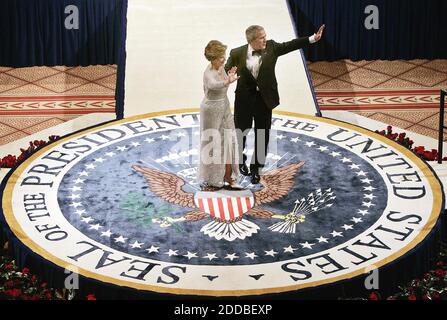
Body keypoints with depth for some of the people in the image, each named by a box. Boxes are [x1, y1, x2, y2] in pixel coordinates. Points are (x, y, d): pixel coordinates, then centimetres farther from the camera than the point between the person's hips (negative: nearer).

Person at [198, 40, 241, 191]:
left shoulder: (221, 67, -1)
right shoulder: (209, 73, -26)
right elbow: (213, 84, -52)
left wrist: (229, 76, 7)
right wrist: (227, 82, -71)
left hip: (224, 107, 8)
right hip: (211, 109, -8)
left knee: (228, 142, 8)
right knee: (212, 144, 2)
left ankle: (228, 179, 16)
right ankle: (208, 182, 15)